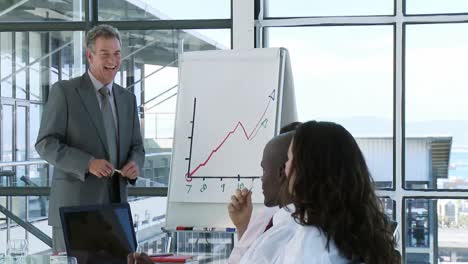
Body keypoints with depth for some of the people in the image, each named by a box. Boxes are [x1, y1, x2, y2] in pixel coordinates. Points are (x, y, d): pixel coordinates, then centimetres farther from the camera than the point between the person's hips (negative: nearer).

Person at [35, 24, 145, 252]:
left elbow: (136, 146, 18)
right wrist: (87, 163, -21)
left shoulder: (127, 98, 14)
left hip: (115, 205, 5)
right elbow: (46, 144, -8)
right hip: (74, 207, -5)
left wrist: (135, 164, -6)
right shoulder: (64, 91, -3)